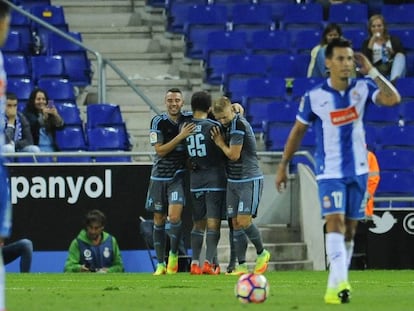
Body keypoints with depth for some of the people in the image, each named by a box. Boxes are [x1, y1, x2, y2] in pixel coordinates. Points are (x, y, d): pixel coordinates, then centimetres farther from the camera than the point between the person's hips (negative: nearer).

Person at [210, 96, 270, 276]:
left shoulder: (239, 125, -18)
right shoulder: (228, 126, 10)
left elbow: (233, 154, -19)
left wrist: (220, 143, -3)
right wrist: (221, 141, -8)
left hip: (249, 180, -9)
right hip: (233, 181, 9)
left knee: (244, 221, -13)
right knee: (236, 223, 3)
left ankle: (262, 253, 11)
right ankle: (241, 265, 5)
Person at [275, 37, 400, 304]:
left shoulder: (362, 89, -3)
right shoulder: (314, 97, -8)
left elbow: (393, 99, -20)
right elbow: (298, 131, 4)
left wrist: (371, 71, -18)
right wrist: (283, 166, 7)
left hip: (358, 170, 3)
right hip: (330, 172, -3)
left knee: (350, 229, 9)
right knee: (335, 222, -20)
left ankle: (336, 286, 20)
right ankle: (339, 284, -32)